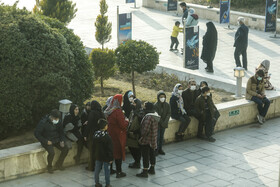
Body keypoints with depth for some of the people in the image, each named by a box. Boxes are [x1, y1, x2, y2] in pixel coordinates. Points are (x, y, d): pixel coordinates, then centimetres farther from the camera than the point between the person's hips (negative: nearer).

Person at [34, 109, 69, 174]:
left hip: (56, 140, 5)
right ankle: (49, 166, -2)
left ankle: (59, 164, 10)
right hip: (47, 141, -5)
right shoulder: (43, 122, -18)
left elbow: (61, 132, 13)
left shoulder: (58, 122, -1)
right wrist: (46, 141, -18)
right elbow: (36, 133, -14)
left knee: (65, 149, -13)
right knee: (51, 152, -30)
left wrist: (62, 141, -4)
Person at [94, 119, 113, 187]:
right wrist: (111, 158, -10)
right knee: (106, 170, 4)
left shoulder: (95, 135, -2)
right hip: (106, 157, -6)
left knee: (97, 170, 13)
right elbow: (110, 148, -17)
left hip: (98, 156, 6)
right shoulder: (107, 137, -20)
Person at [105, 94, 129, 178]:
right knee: (119, 152, 2)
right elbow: (123, 125, -23)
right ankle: (119, 172, 8)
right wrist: (126, 121, -2)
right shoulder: (118, 111, -22)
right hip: (118, 136, -7)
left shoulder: (108, 111, 2)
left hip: (110, 134, 7)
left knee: (111, 151, 18)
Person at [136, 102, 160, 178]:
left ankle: (144, 172, 2)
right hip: (153, 139, 10)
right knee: (152, 153, 18)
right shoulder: (155, 115, 5)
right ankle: (152, 169, 30)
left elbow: (146, 130, -26)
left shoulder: (148, 117, -25)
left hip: (146, 140, -10)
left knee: (145, 155, -2)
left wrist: (142, 136, -11)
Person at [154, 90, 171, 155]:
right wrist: (161, 122, -16)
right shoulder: (156, 105, -11)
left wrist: (165, 122, -12)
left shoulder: (167, 105, 1)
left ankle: (160, 149, 19)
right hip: (157, 123, -4)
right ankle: (156, 149, 4)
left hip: (164, 124, 4)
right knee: (157, 136, -4)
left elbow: (169, 113, 0)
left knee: (162, 136, 11)